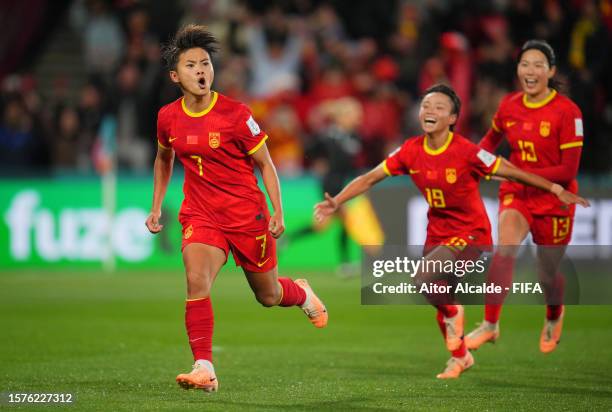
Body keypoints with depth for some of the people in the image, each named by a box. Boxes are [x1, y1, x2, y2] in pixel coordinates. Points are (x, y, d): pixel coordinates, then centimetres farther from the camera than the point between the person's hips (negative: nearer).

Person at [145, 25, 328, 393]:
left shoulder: (235, 114, -14)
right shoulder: (168, 117, -2)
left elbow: (265, 163, -4)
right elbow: (164, 159, 19)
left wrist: (278, 213, -9)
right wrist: (157, 207, 16)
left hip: (247, 212, -2)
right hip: (201, 214, 2)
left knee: (268, 296, 13)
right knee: (196, 280, -25)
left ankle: (302, 293, 50)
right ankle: (204, 369, -25)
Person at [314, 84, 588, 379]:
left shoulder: (466, 152, -20)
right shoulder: (411, 151, -6)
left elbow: (512, 172, -14)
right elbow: (370, 178, 1)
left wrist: (557, 190, -12)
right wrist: (336, 202, -9)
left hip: (470, 234, -6)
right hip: (437, 234, 6)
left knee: (423, 278, -27)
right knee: (439, 301, 13)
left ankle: (452, 314, 4)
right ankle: (460, 357, 39)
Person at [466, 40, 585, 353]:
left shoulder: (567, 111, -17)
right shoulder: (509, 105, -2)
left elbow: (568, 170, -18)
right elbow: (492, 139, 21)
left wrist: (519, 172, -23)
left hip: (554, 198, -2)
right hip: (516, 193, 2)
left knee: (547, 274, 10)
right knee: (505, 249, -27)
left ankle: (554, 316, 46)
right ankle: (490, 325, -23)